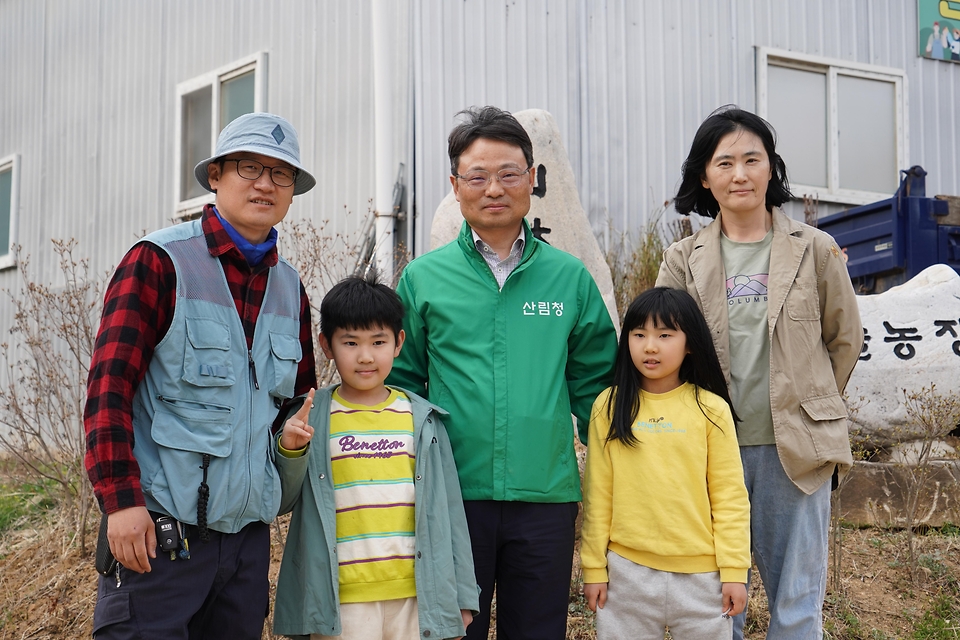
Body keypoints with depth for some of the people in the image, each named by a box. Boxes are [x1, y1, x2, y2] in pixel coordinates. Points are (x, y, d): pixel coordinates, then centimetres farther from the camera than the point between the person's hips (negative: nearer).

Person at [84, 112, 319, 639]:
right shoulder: (159, 261, -6)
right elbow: (108, 387, -11)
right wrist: (122, 499, -17)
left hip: (248, 531, 6)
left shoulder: (289, 288, 12)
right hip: (159, 531, -6)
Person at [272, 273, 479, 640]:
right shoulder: (309, 421, 2)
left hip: (416, 596, 2)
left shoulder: (421, 420, 6)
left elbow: (446, 509, 9)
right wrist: (288, 451, -16)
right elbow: (279, 502, 2)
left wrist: (460, 595, 8)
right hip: (341, 600, -2)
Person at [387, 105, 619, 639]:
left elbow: (594, 383, 9)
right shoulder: (423, 279, 3)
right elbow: (401, 382, 8)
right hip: (453, 495, 0)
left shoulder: (570, 277, 5)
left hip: (546, 496, 1)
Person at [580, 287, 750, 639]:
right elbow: (598, 493, 3)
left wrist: (734, 569, -4)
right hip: (627, 570, 1)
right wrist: (594, 566, 4)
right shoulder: (609, 407, 1)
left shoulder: (711, 409, -3)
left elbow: (730, 494, -1)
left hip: (701, 573, -1)